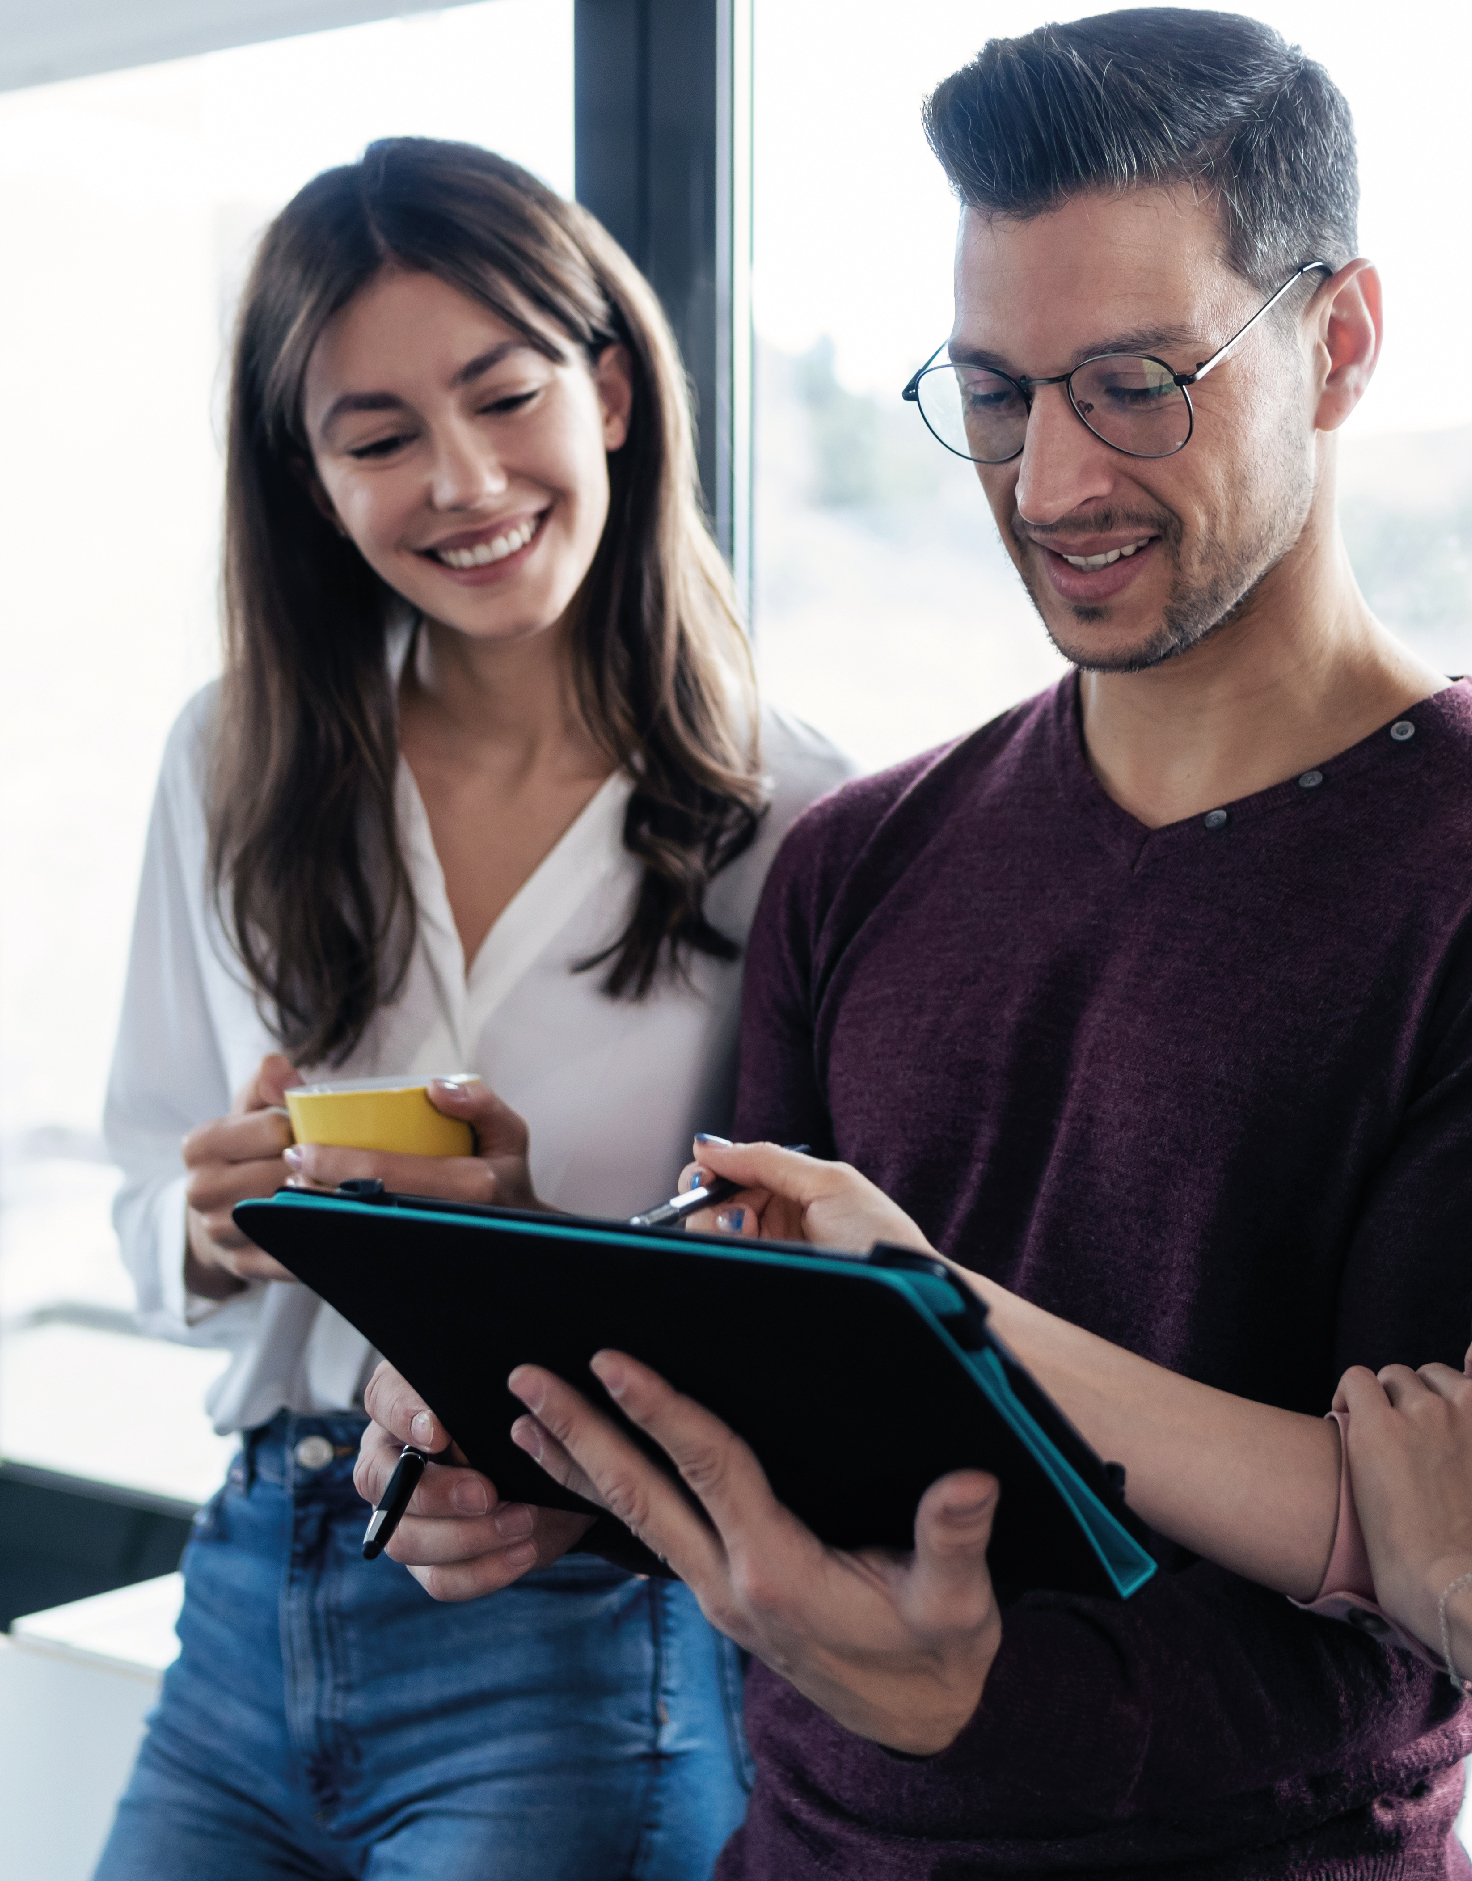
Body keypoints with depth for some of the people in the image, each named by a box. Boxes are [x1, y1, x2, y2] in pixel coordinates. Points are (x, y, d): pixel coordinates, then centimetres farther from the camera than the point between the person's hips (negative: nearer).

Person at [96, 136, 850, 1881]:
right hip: (249, 1597, 4)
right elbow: (152, 1220, 9)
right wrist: (220, 1222, -12)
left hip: (582, 1643, -4)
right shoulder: (232, 769, 2)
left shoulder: (787, 818, -11)